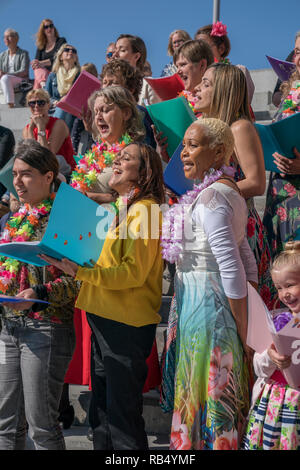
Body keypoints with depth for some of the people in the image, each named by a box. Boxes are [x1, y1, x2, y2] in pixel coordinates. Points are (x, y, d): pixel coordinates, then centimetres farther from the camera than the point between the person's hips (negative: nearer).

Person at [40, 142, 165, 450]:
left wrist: (80, 271, -24)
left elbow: (133, 272, -19)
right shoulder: (122, 209, 18)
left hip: (127, 323, -9)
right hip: (104, 320, 9)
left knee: (122, 415, -1)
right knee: (101, 410, 18)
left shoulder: (144, 209, -11)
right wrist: (72, 261, 8)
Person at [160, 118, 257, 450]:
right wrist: (250, 325, 15)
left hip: (207, 307, -10)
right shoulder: (229, 192, 13)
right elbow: (246, 262, 15)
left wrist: (244, 331, -17)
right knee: (228, 394, 17)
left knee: (207, 394, 2)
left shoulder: (210, 196, -17)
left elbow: (232, 269, -22)